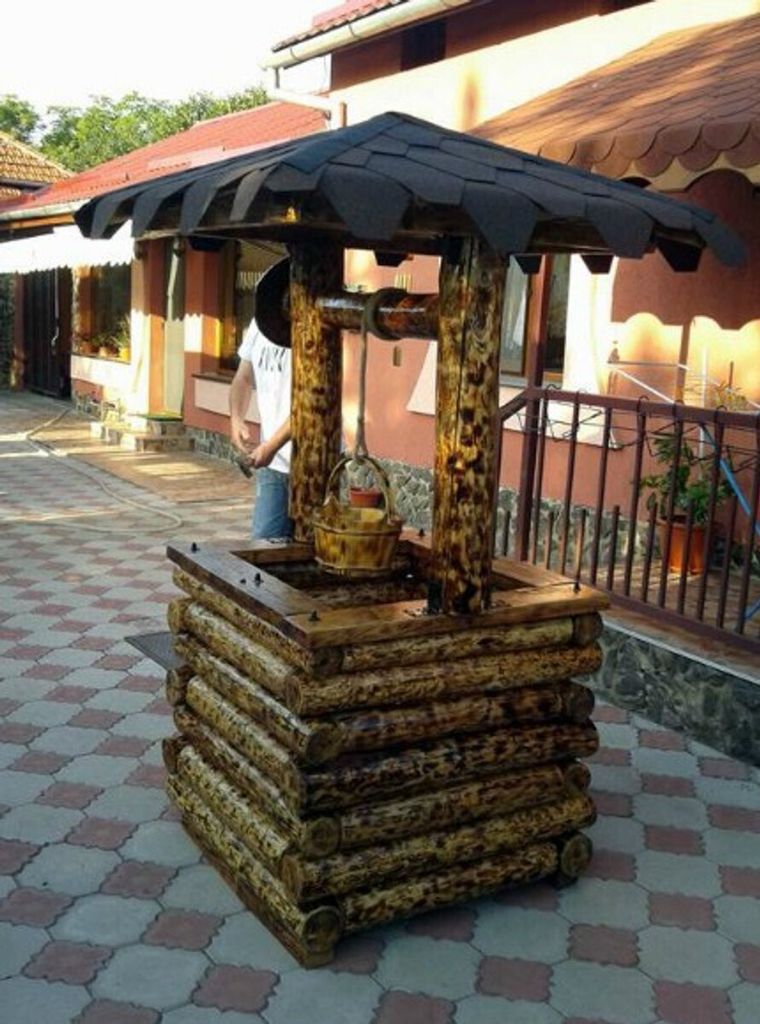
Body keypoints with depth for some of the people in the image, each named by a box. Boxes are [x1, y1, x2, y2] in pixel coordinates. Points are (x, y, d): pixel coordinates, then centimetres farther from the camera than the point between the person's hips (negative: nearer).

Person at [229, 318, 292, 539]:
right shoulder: (260, 321, 8)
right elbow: (244, 378, 19)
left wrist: (271, 446, -20)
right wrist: (236, 419, 0)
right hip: (272, 463, 7)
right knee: (263, 540, 10)